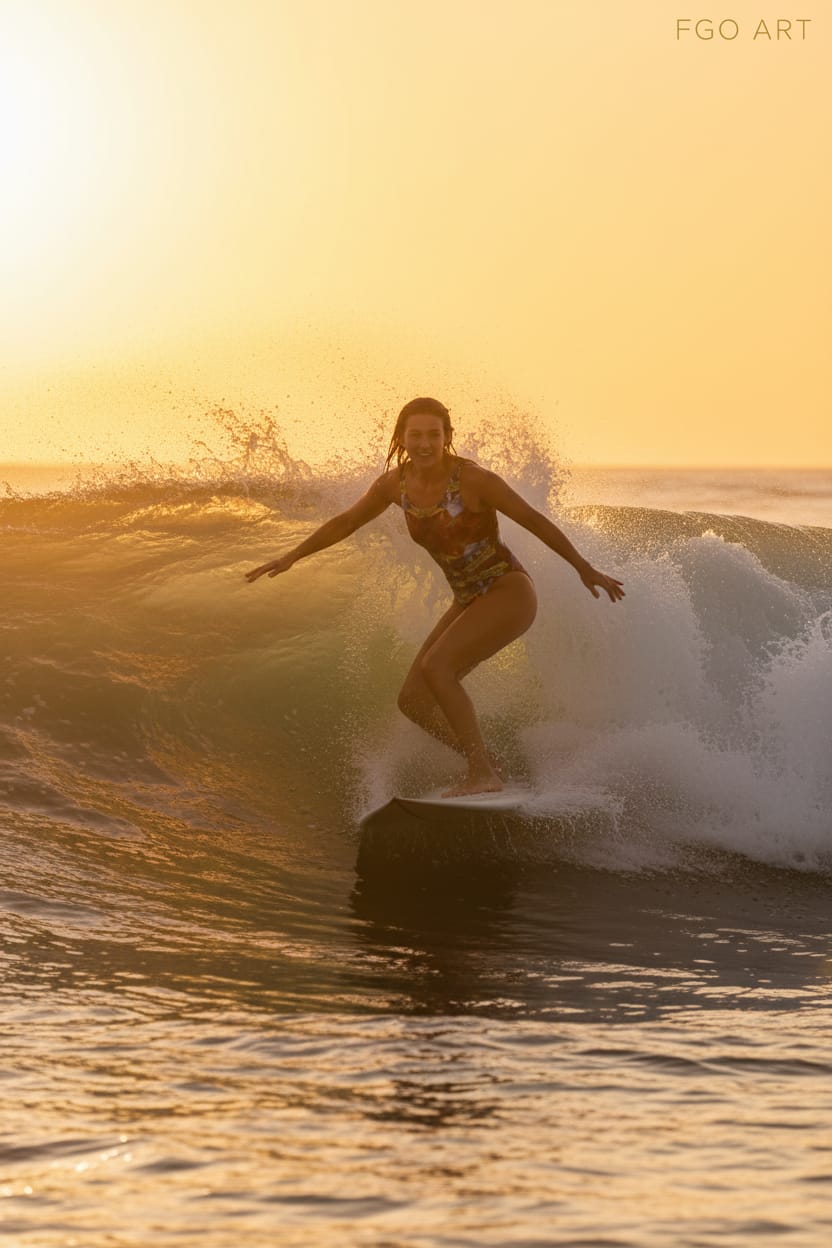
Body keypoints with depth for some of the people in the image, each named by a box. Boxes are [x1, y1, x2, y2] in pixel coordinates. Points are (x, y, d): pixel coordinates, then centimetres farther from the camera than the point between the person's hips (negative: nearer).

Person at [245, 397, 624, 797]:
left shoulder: (473, 480, -19)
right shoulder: (394, 484, -2)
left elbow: (534, 521, -10)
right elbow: (345, 523, 14)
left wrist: (585, 570, -4)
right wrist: (291, 557, 14)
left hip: (509, 593, -7)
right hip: (469, 601, 7)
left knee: (435, 668, -26)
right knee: (413, 700, 1)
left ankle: (482, 773, -18)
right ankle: (483, 766, 16)